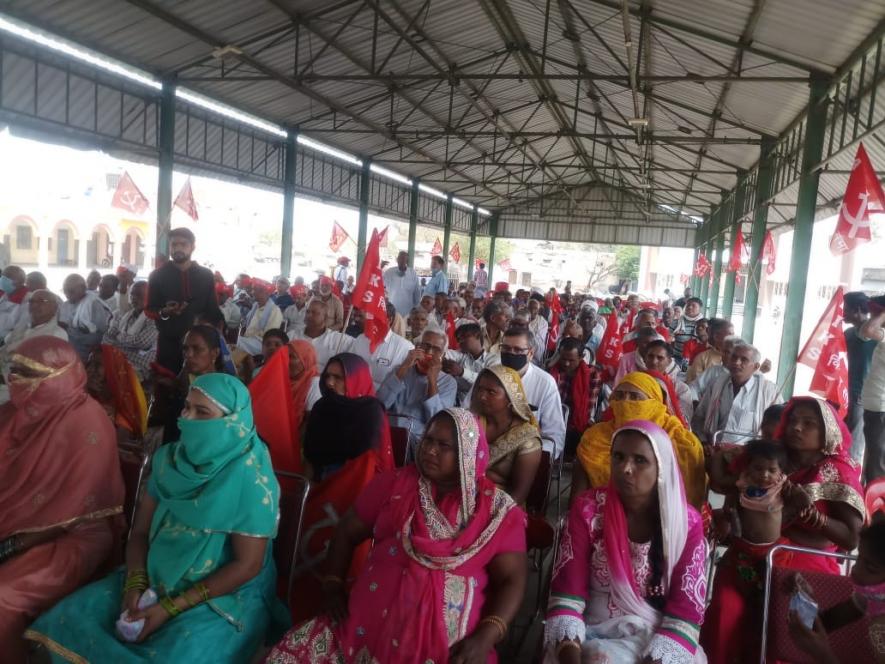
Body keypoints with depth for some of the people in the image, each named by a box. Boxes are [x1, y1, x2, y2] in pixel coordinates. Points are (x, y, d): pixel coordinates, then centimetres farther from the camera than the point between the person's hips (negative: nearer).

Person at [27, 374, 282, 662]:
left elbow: (247, 565, -18)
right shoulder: (170, 459, -1)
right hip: (157, 579, 6)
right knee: (72, 618, -9)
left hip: (226, 597, -6)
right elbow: (140, 532, 4)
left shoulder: (250, 479, -20)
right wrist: (135, 584, -14)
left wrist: (171, 607, -19)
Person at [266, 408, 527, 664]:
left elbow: (512, 580, -2)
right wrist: (333, 584, 2)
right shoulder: (394, 484, 8)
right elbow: (347, 532, 16)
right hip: (369, 626, 3)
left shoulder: (497, 511, 1)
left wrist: (486, 637, -15)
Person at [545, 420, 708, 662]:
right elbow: (566, 594, -10)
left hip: (658, 639, 0)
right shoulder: (587, 509, -9)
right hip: (595, 634, 1)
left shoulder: (688, 523, -7)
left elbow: (685, 613, -9)